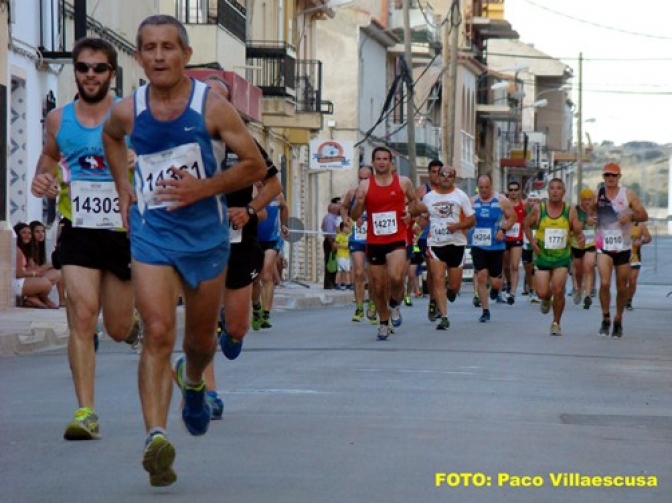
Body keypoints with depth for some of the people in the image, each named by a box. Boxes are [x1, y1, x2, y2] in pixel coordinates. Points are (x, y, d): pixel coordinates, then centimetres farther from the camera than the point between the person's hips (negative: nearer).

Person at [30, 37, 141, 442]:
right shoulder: (58, 119, 7)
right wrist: (43, 177, 4)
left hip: (122, 230, -1)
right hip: (78, 231, 1)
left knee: (118, 329, 11)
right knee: (82, 316, -15)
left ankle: (133, 322, 50)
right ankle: (86, 412, -12)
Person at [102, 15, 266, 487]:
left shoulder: (212, 106, -11)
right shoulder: (128, 111, -3)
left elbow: (256, 165, -7)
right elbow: (111, 136, 23)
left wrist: (203, 188, -18)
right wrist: (123, 187, 10)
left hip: (206, 232, 0)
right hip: (151, 234, 0)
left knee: (201, 338, 16)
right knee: (158, 333, -17)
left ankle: (192, 380, 52)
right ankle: (156, 436, -23)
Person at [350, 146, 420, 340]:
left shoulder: (403, 182, 2)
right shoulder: (365, 185, 2)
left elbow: (414, 200, 20)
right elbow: (355, 216, 4)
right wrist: (358, 204, -18)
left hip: (397, 239, -2)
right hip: (374, 242, 2)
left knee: (396, 277, -25)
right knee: (377, 286, 7)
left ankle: (395, 304, 7)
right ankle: (384, 322, 27)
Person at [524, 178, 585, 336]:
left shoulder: (570, 210, -4)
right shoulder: (538, 209, -3)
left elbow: (578, 231, 0)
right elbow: (527, 225, 10)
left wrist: (581, 238, -22)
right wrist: (532, 240, -6)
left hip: (562, 257, 0)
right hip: (542, 256, 0)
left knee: (558, 291, -11)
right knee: (542, 292, -5)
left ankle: (556, 323, 10)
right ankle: (546, 299, 34)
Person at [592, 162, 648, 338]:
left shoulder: (628, 195, -2)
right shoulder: (598, 194, 3)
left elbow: (644, 216, -1)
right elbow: (591, 210, 21)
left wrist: (631, 216, -22)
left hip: (623, 246, 0)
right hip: (604, 246, 0)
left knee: (622, 287, 7)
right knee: (604, 283, -18)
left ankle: (618, 320, 26)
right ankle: (605, 319, -3)